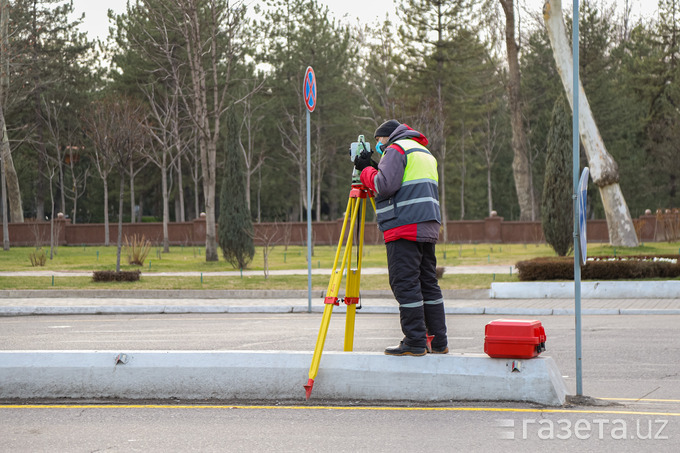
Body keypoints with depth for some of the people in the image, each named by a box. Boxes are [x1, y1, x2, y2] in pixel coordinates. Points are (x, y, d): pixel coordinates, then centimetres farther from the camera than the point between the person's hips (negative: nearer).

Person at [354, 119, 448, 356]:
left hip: (405, 227, -9)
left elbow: (385, 185, -15)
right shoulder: (425, 153, 26)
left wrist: (367, 170, 1)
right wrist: (371, 168, 22)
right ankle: (438, 342, 10)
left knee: (405, 284, -8)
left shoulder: (396, 149, -3)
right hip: (429, 227, 9)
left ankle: (415, 343, -9)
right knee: (428, 283, 10)